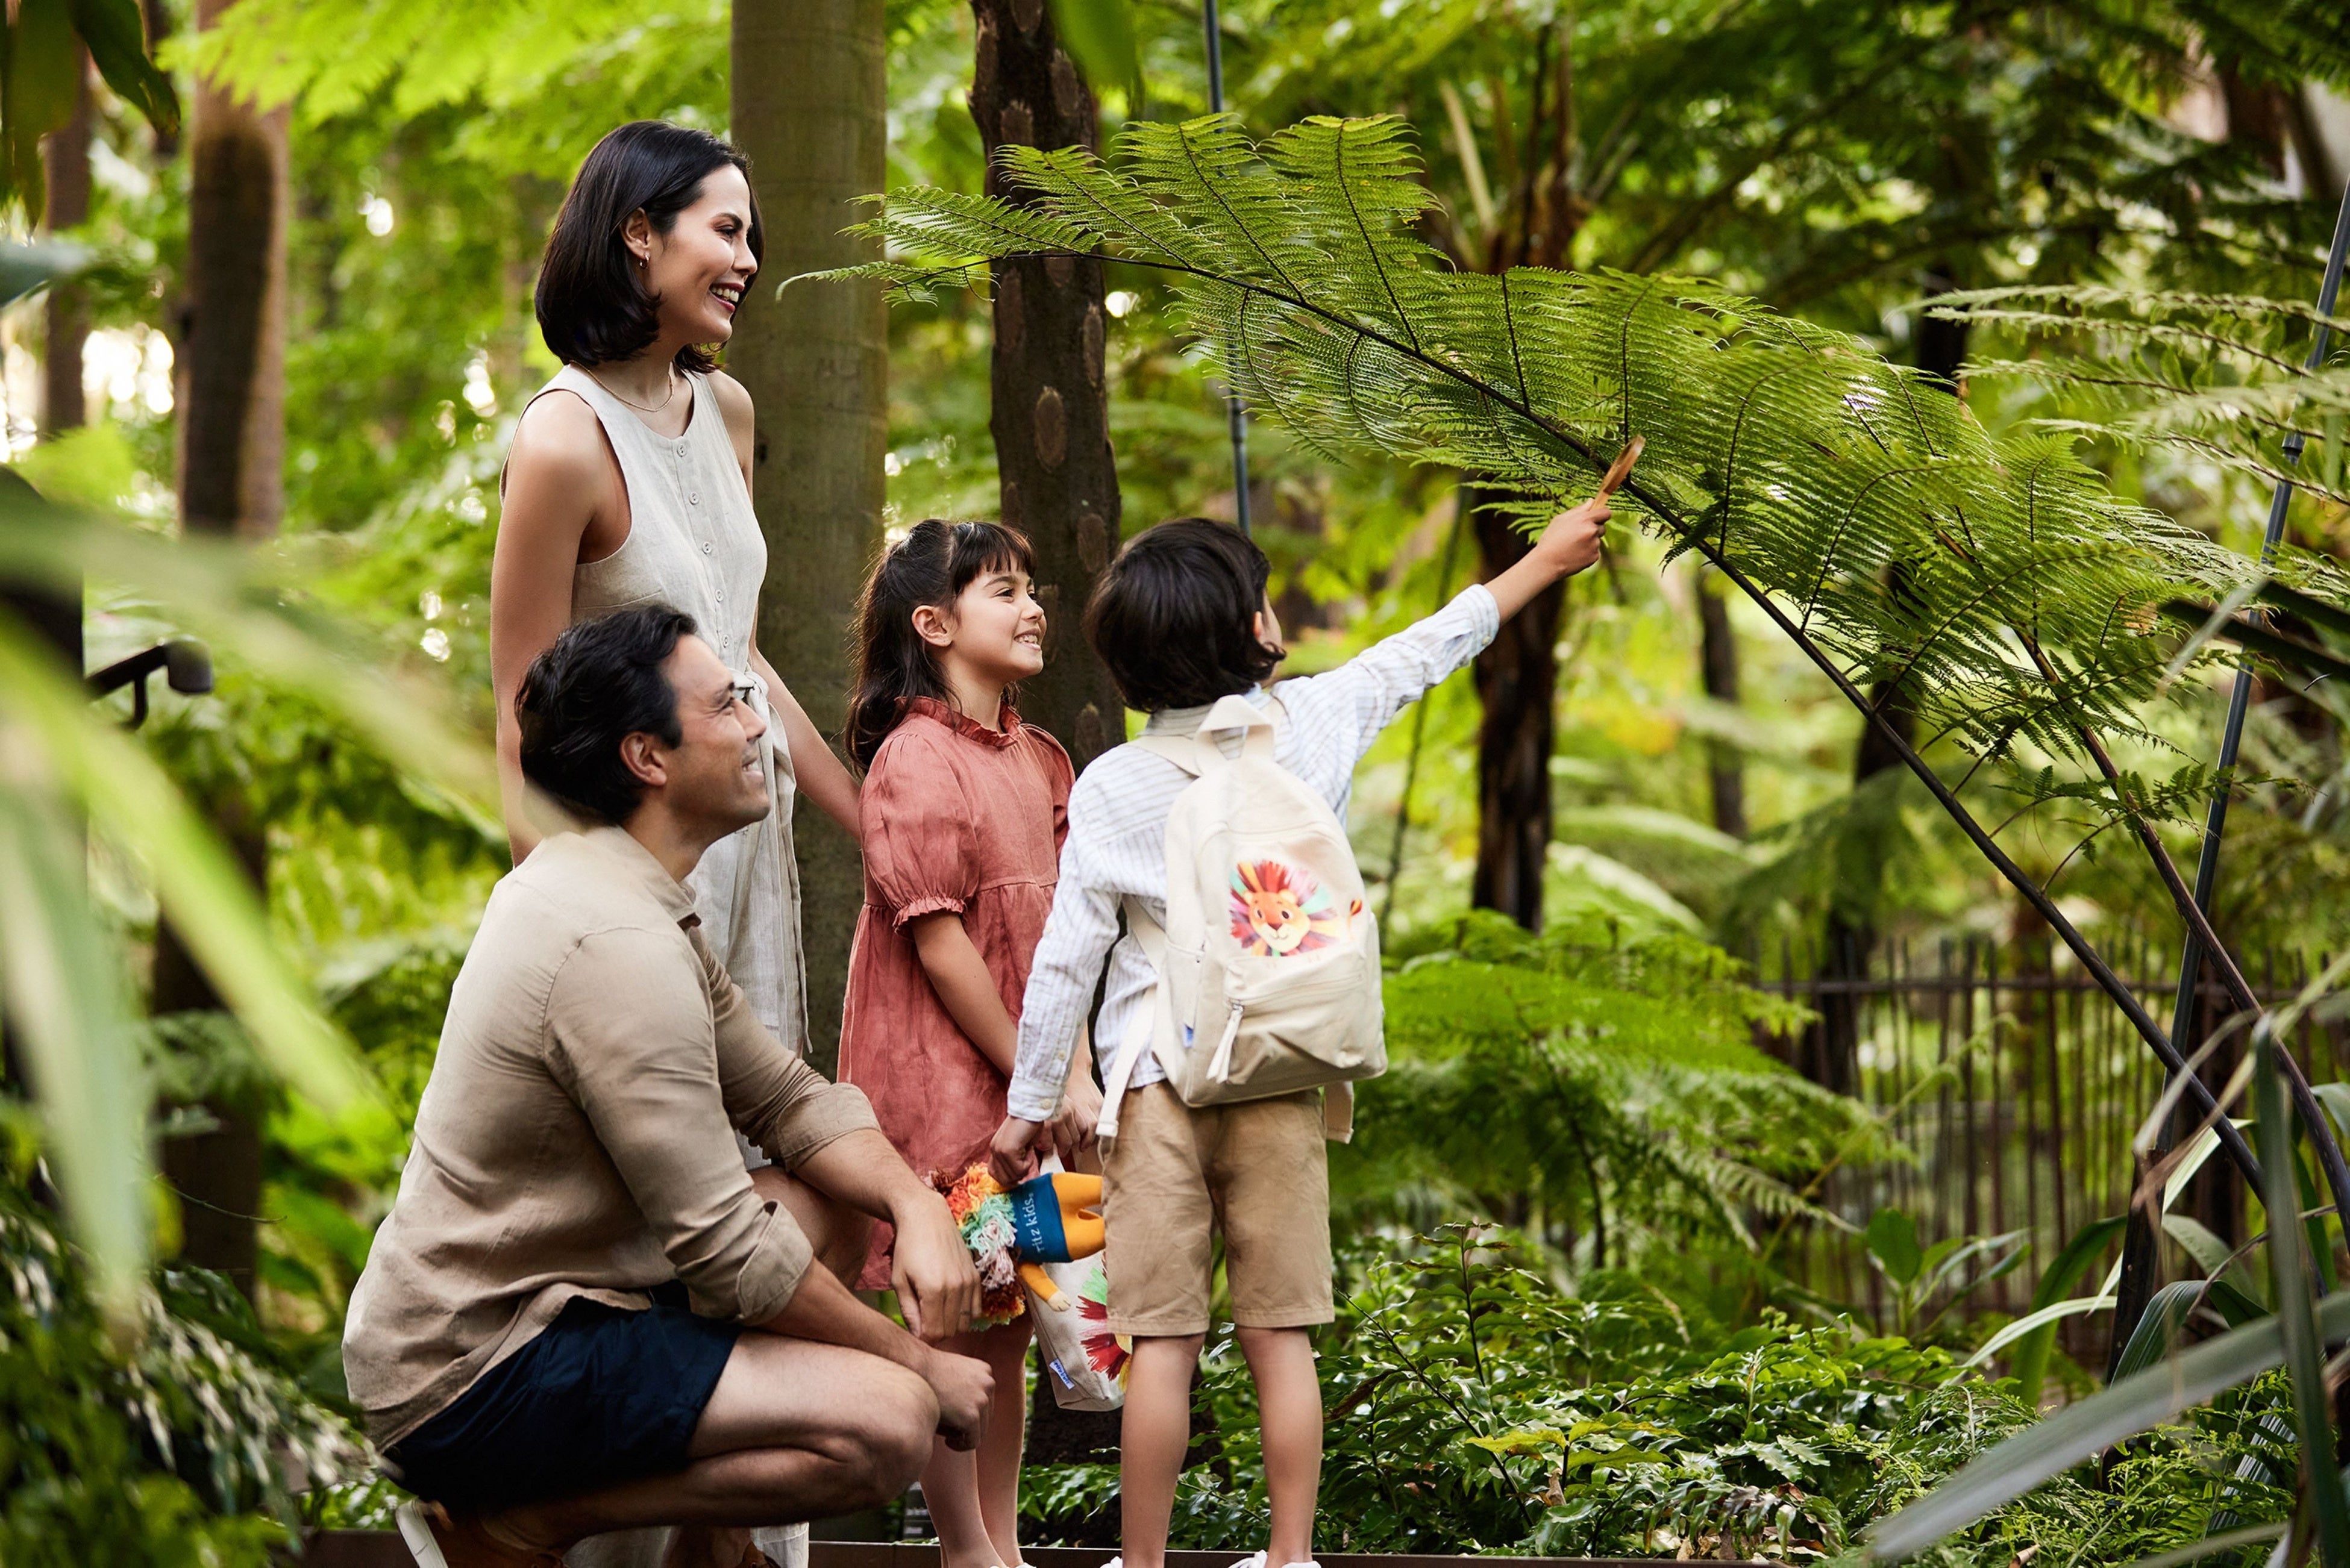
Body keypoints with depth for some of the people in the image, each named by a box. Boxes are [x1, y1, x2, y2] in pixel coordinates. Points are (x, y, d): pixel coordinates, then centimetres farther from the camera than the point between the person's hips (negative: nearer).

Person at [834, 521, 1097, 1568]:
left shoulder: (1034, 758, 13)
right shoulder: (918, 762, -13)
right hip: (939, 1077, -8)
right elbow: (938, 943, -16)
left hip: (1023, 1080, 8)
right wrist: (1035, 1079, -13)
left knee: (1006, 1322, 12)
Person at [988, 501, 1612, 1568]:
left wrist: (1027, 1105, 5)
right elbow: (1431, 648, 15)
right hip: (1282, 1081, 2)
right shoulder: (1314, 721, -1)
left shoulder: (1112, 787, -5)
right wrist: (1544, 561, 30)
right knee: (1279, 1337, 8)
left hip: (1158, 1086, -2)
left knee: (1161, 1342, 0)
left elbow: (1066, 958, -4)